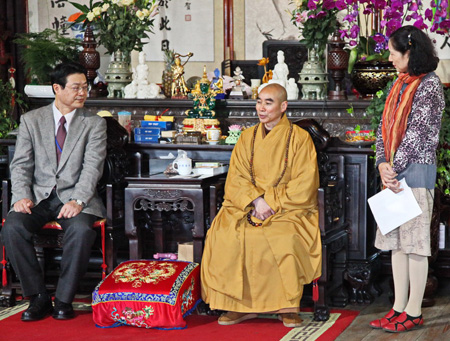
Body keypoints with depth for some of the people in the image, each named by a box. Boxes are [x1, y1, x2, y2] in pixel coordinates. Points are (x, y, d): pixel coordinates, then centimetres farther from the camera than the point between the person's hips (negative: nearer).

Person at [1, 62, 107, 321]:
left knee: (81, 229, -35)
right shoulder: (31, 120, 11)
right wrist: (22, 196, -14)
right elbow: (21, 164, 5)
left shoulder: (95, 124, 6)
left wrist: (77, 201, -22)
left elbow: (93, 166, -6)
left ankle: (64, 299, -18)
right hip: (39, 196, 2)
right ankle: (39, 297, -16)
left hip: (75, 196, -2)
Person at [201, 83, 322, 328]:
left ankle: (288, 306, -20)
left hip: (289, 207, -3)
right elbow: (236, 178, 7)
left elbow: (304, 184, -5)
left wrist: (272, 203, -15)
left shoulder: (299, 138, 2)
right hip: (247, 205, 3)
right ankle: (241, 305, -18)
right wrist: (256, 200, -12)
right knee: (223, 234, -25)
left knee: (285, 238, -35)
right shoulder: (248, 137, 14)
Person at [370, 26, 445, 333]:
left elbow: (419, 131, -15)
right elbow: (386, 127, 13)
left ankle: (414, 313, 0)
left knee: (414, 241, -5)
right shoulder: (400, 85, 16)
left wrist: (395, 167, -13)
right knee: (396, 241, 9)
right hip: (394, 171, 8)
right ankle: (399, 308, 15)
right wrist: (383, 164, -2)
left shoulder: (429, 84, -9)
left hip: (416, 169, -8)